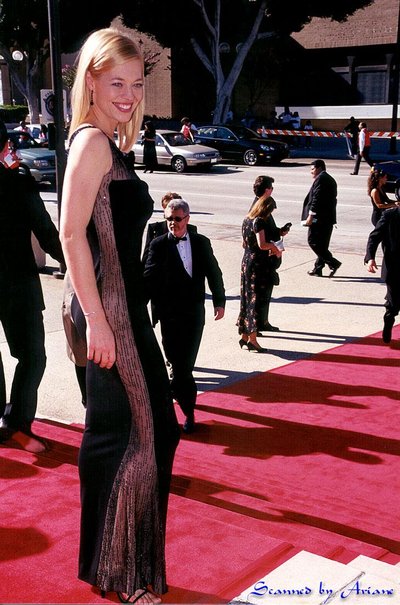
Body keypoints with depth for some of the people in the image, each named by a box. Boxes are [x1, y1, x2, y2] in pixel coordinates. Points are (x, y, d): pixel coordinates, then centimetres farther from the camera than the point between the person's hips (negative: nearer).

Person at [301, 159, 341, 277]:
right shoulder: (331, 179, 20)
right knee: (322, 244, 12)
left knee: (313, 241, -7)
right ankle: (318, 268, 16)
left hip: (319, 218, -10)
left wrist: (310, 216, -17)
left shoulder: (320, 179, -10)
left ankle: (333, 263, -14)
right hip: (329, 218, 10)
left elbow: (316, 199, -18)